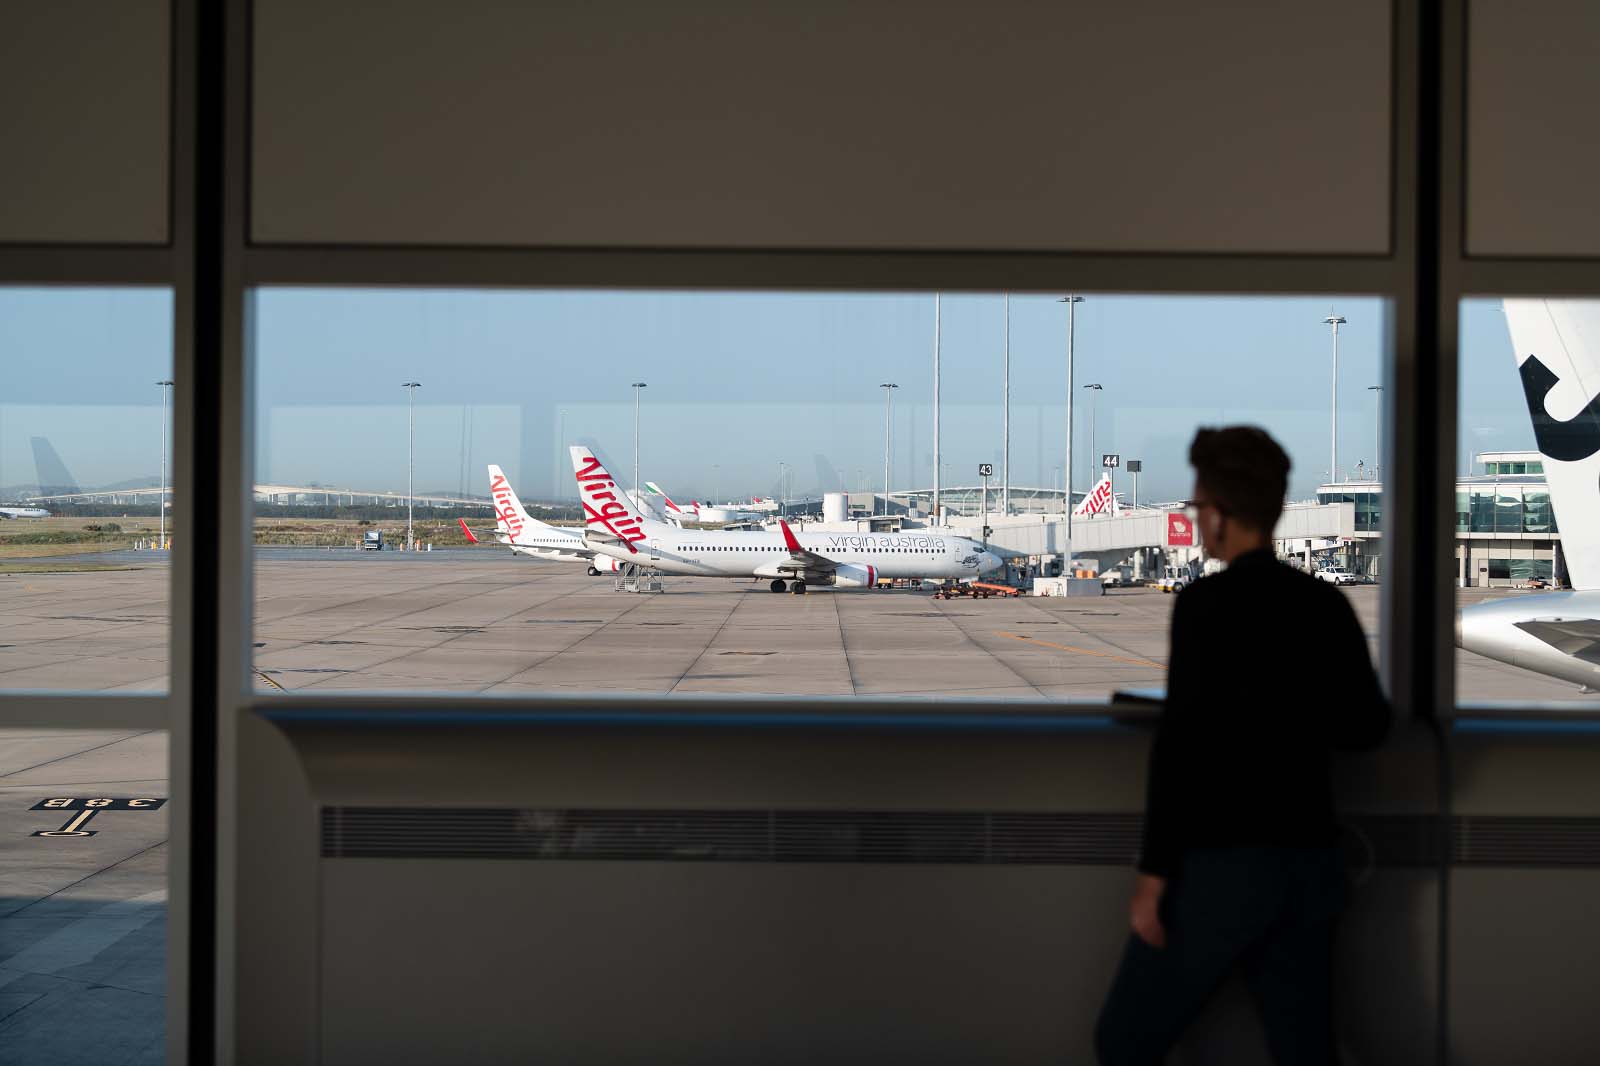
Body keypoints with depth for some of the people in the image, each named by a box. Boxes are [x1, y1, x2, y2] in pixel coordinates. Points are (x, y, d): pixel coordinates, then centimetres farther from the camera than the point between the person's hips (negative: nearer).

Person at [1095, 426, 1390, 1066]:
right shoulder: (1328, 606, 6)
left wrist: (1152, 874, -13)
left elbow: (1180, 743, -16)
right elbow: (1367, 729, 15)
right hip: (1311, 867, 6)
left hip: (1224, 866, -6)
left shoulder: (1208, 604, -11)